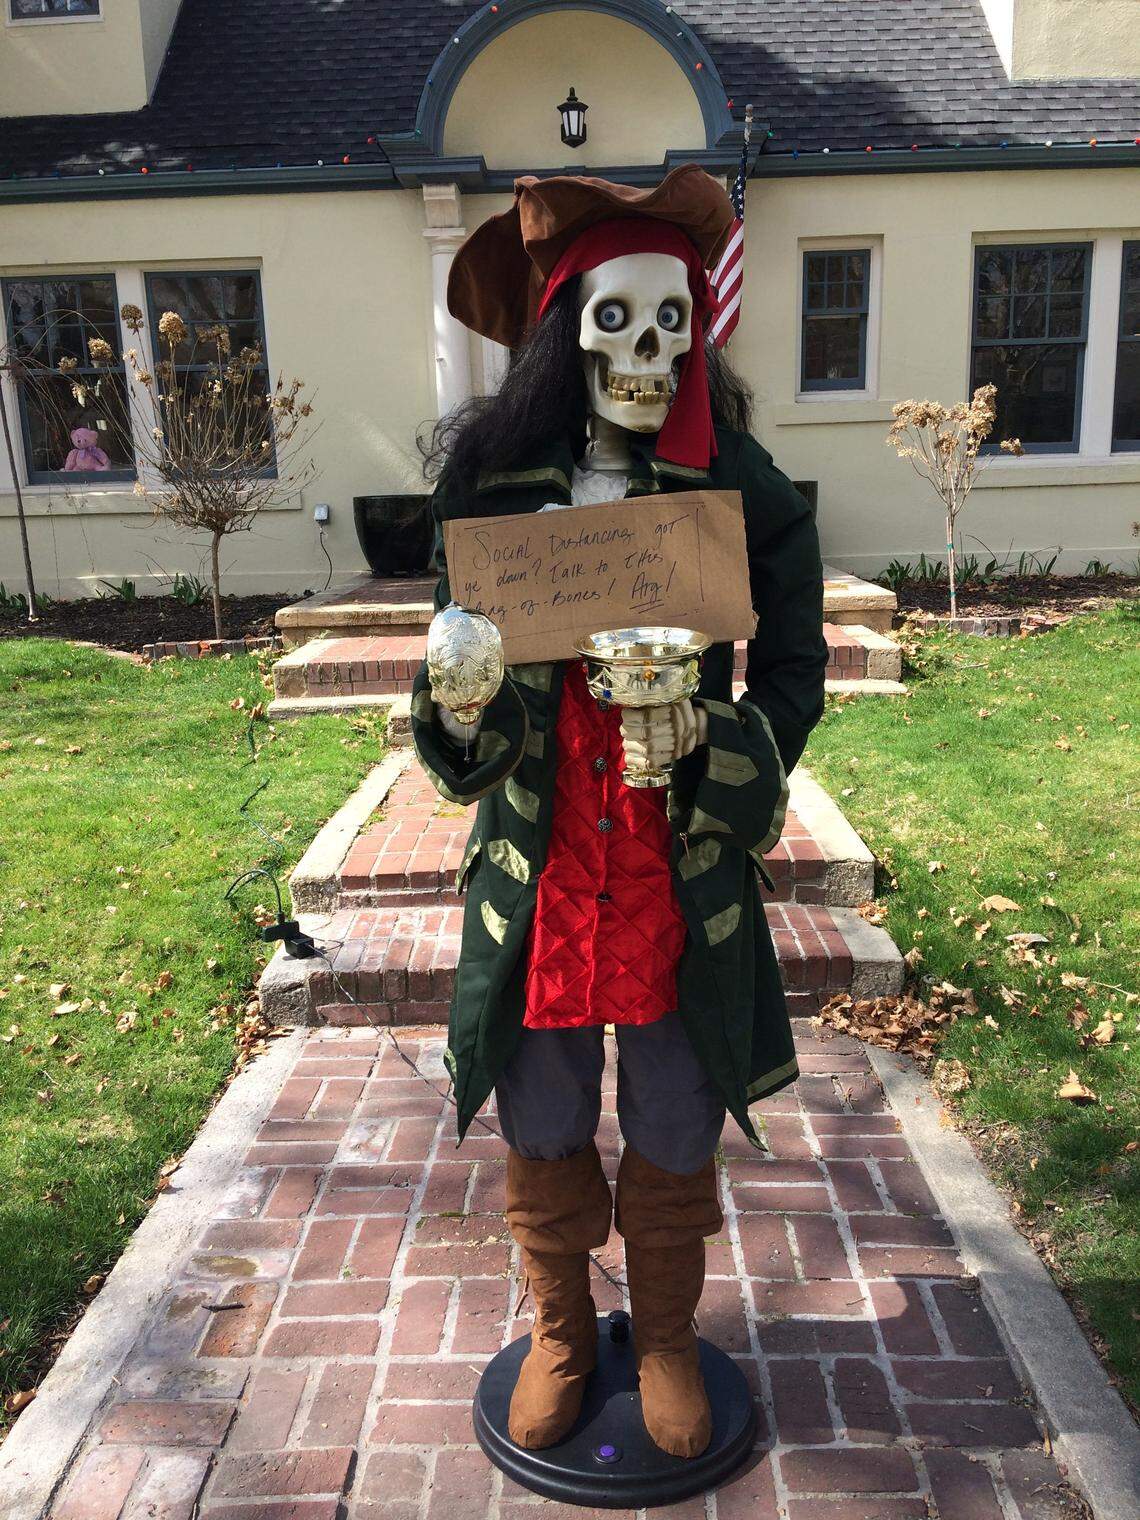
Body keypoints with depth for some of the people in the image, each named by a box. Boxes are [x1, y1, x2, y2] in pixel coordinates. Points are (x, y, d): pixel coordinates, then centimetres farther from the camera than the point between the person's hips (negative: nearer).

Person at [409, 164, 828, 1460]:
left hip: (680, 865, 0)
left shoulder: (737, 485, -6)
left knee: (674, 1139, 16)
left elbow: (794, 669, 0)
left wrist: (709, 733, -20)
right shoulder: (490, 473, -3)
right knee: (541, 1135, 17)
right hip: (537, 864, 1)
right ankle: (560, 1333, 47)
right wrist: (457, 698, -20)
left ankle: (667, 1339, 46)